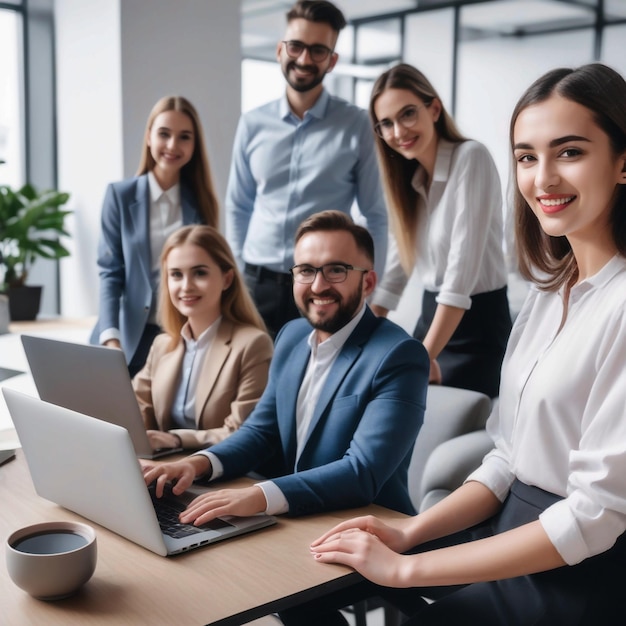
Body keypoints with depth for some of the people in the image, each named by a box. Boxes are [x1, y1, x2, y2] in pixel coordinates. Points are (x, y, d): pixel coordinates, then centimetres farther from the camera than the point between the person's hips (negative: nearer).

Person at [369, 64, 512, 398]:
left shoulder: (471, 157, -18)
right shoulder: (408, 178, 6)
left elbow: (463, 265, -25)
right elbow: (398, 259, 9)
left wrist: (426, 355, -27)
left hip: (477, 325, -7)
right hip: (431, 317, 7)